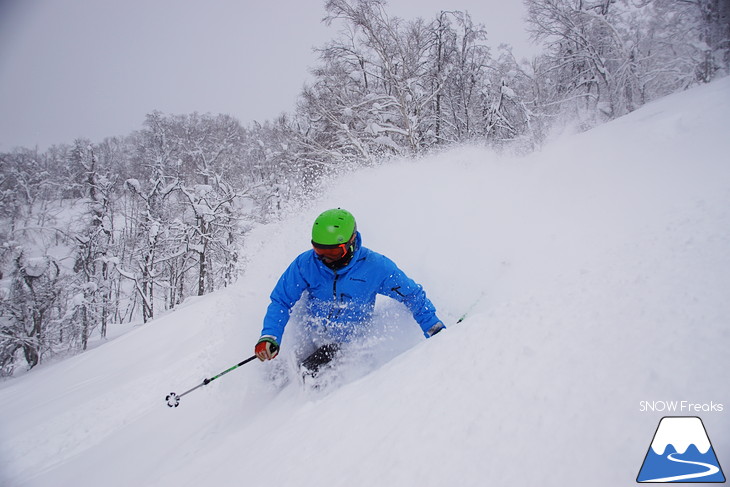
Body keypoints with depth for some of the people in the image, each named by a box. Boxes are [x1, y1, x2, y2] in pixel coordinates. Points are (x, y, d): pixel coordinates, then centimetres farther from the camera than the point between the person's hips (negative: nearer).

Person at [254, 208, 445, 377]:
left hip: (350, 343, -3)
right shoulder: (306, 263, -14)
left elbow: (413, 295, -5)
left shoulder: (375, 267, -18)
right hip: (308, 338, 3)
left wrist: (434, 329, -5)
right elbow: (281, 301, -5)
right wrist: (269, 336, -20)